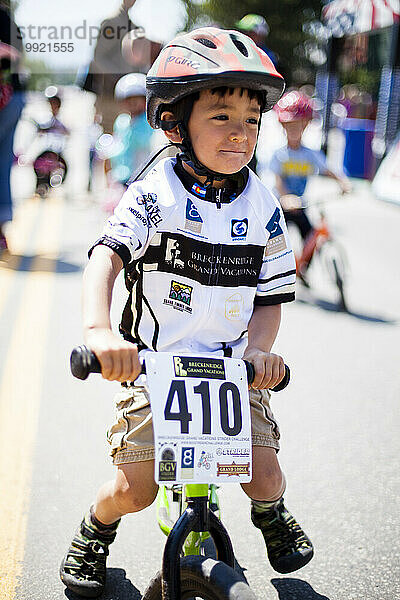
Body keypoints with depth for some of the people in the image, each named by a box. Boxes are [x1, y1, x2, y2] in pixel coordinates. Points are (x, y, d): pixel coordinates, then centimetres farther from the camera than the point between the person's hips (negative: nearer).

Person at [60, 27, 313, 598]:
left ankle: (273, 516, 36)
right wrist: (99, 330, -45)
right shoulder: (154, 196, -12)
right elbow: (107, 256, -26)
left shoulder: (263, 209, -2)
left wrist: (259, 351, -18)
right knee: (135, 488, -7)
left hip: (234, 365, 3)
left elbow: (270, 298, 3)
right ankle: (94, 534, 28)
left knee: (263, 473, -2)